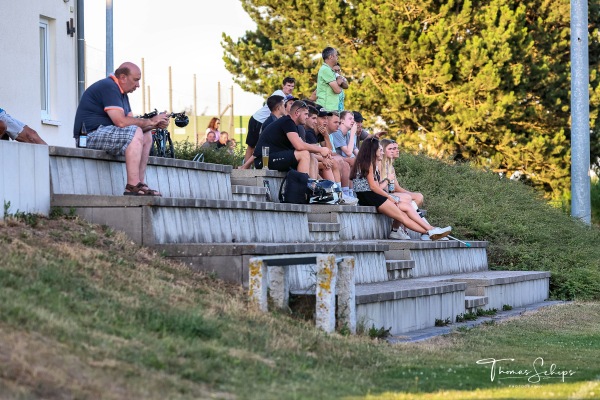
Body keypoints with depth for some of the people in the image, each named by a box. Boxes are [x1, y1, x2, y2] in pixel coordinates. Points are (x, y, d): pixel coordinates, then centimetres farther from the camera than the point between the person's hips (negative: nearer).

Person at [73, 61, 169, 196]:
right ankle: (132, 186, -32)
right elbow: (121, 121, -24)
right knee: (135, 132, -27)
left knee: (147, 134, 7)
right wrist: (150, 122, -15)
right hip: (91, 134, -11)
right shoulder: (108, 87, -14)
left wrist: (156, 124, -3)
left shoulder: (121, 92, 20)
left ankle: (140, 184, -1)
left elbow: (131, 121, 14)